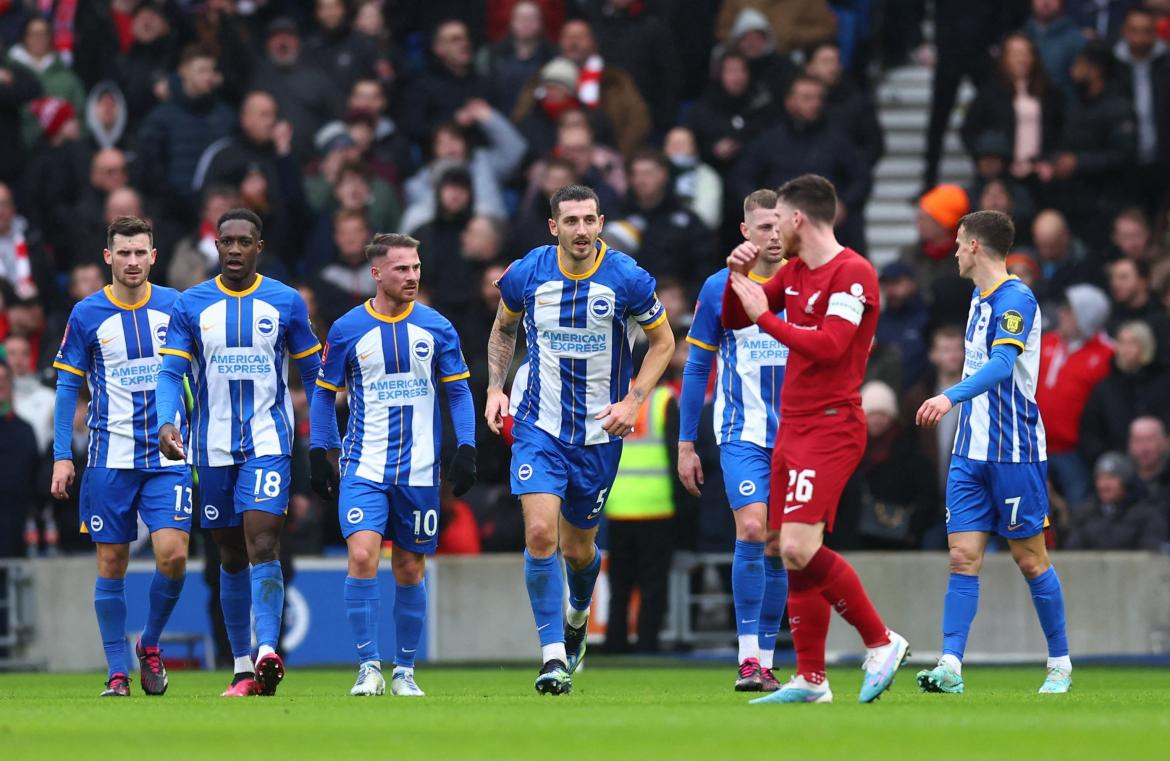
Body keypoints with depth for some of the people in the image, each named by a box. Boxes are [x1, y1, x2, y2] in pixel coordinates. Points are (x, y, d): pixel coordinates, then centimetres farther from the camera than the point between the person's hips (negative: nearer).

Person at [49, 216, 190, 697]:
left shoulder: (175, 307, 3)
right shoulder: (87, 314, 0)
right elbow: (68, 386, 4)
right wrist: (62, 455, -3)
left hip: (167, 455, 0)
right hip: (110, 456, 0)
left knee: (173, 553, -13)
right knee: (112, 563, 1)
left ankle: (150, 645, 11)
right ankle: (117, 671, 9)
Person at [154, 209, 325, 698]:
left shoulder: (286, 303, 2)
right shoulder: (191, 305, 4)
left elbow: (312, 373, 8)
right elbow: (171, 372, 0)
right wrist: (165, 422, -19)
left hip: (268, 442, -2)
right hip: (213, 449, 2)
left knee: (262, 545, -19)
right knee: (231, 557, 8)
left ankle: (267, 653, -29)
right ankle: (241, 666, 16)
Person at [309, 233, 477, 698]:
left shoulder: (436, 328, 3)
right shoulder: (347, 330, 0)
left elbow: (458, 393, 8)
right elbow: (324, 395, 8)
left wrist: (466, 451, -3)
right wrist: (319, 455, 1)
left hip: (419, 470, 2)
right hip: (363, 467, -1)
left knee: (410, 570, 6)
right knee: (362, 557, -18)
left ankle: (404, 671, 18)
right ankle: (369, 667, -11)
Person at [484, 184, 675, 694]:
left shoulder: (627, 279, -11)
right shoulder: (526, 275, -7)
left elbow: (663, 341, 2)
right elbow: (503, 328, 14)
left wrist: (633, 402, -9)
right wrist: (495, 388, 2)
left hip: (600, 432, 0)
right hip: (539, 426, 0)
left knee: (578, 550, 11)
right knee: (540, 533, -18)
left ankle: (577, 618, 46)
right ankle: (554, 656, -12)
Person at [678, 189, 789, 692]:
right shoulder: (720, 288, 0)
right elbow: (697, 368, 5)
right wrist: (686, 444, 4)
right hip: (742, 434, -2)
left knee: (777, 548, 4)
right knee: (751, 529, -19)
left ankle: (764, 663, 12)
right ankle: (749, 657, -17)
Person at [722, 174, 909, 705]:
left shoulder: (853, 273, -12)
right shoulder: (795, 271, 15)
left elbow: (829, 345, -23)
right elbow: (735, 319, 23)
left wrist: (767, 316, -16)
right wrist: (738, 278, 3)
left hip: (831, 427, -9)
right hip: (793, 427, 9)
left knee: (799, 549, -20)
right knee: (794, 557, 5)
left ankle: (881, 643, -7)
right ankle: (811, 680, 8)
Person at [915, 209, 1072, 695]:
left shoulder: (1015, 300, -15)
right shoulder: (979, 300, 12)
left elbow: (1001, 365, -31)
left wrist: (951, 397, -44)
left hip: (1015, 452, -7)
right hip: (970, 454, 7)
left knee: (1030, 559, 2)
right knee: (963, 557, -4)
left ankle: (1060, 664, 16)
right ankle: (950, 667, -11)